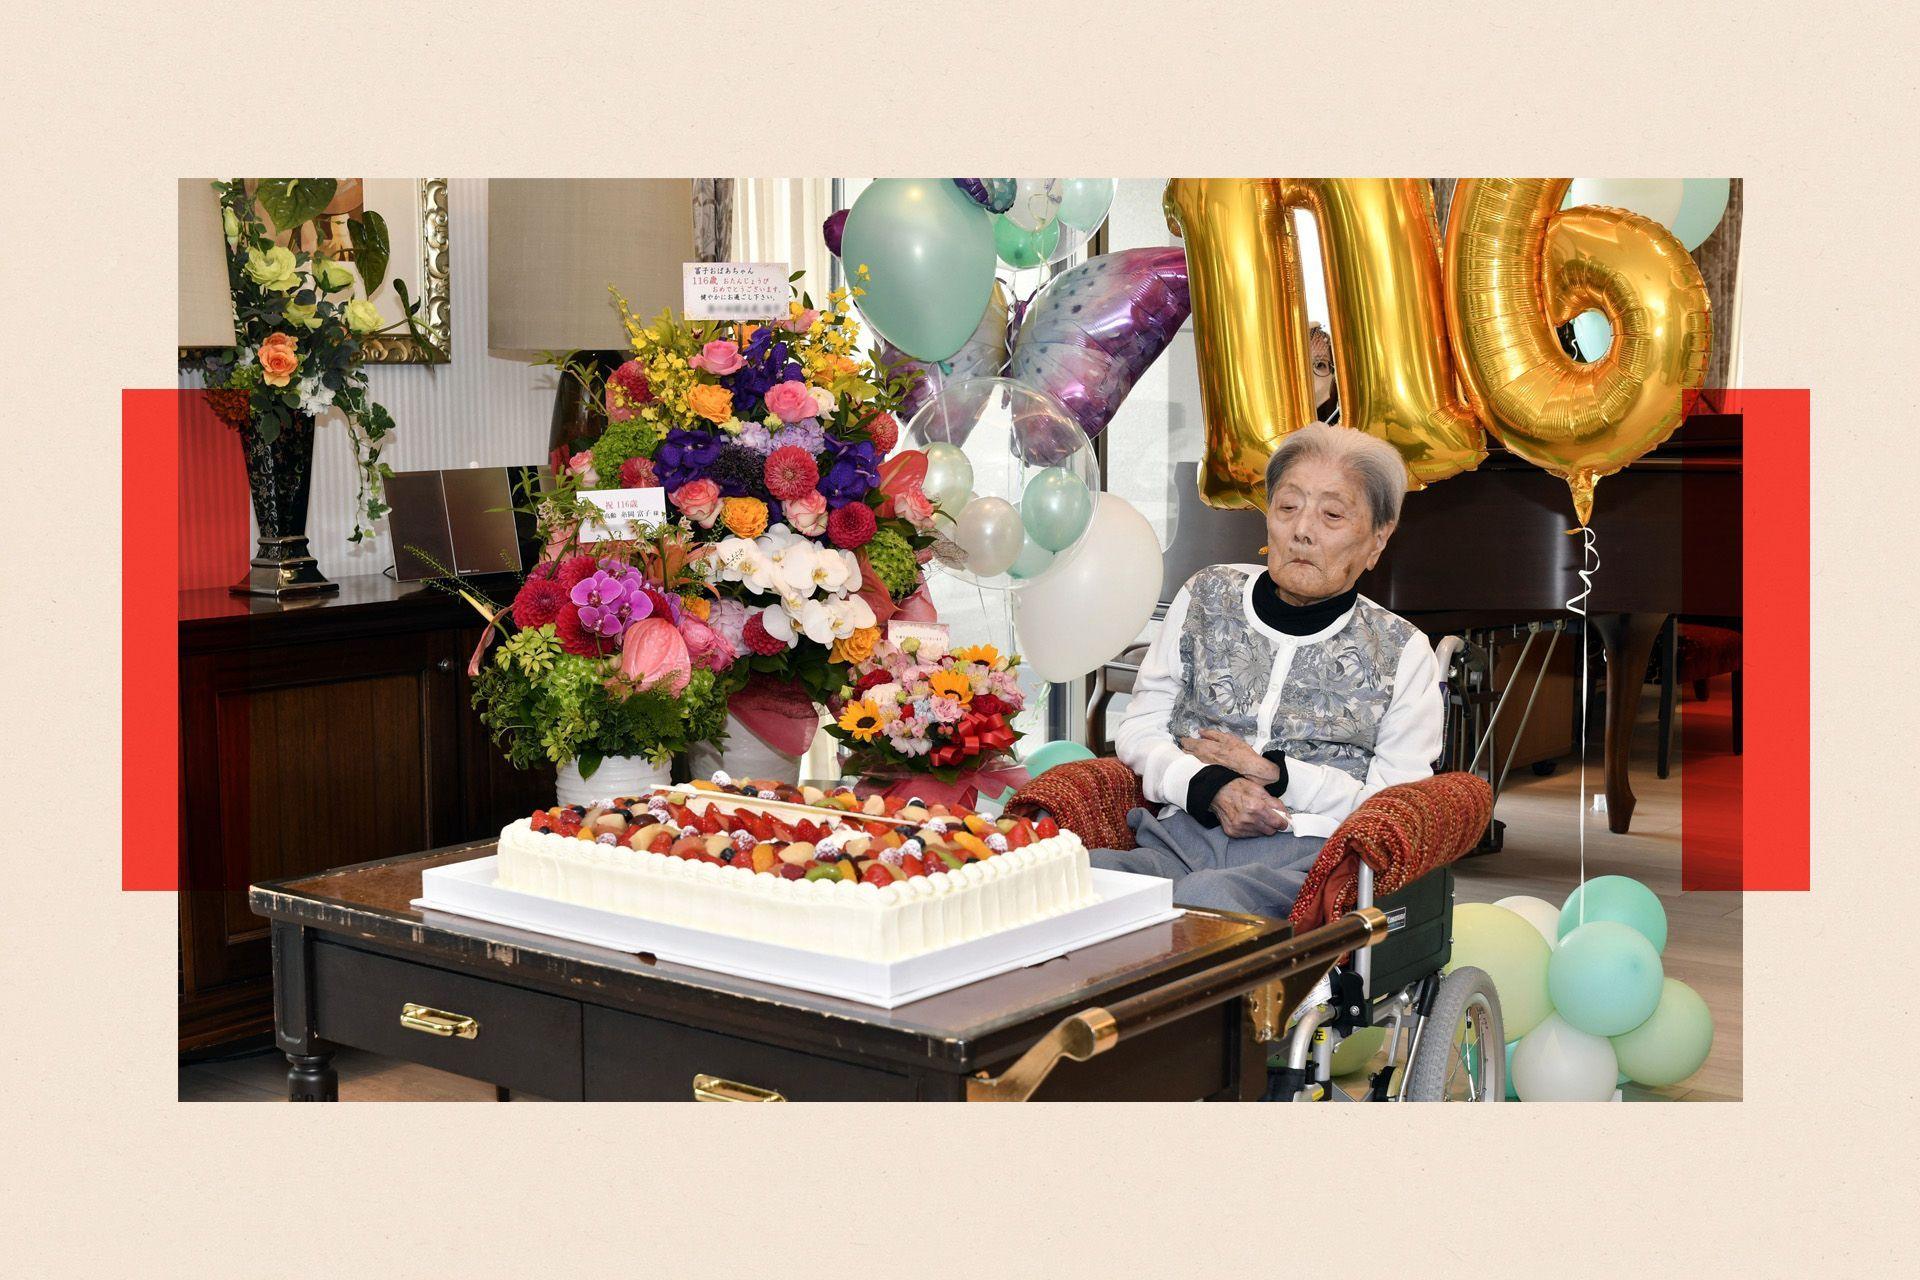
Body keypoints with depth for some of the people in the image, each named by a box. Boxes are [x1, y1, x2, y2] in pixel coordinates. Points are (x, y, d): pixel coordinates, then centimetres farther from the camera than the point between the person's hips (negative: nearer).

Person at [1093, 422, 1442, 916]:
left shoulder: (1402, 650, 11)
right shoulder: (1206, 597, 18)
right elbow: (1138, 729, 15)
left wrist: (1271, 773, -5)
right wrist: (1211, 786, -6)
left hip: (1306, 856, -2)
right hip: (1181, 835, 3)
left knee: (1206, 896, -41)